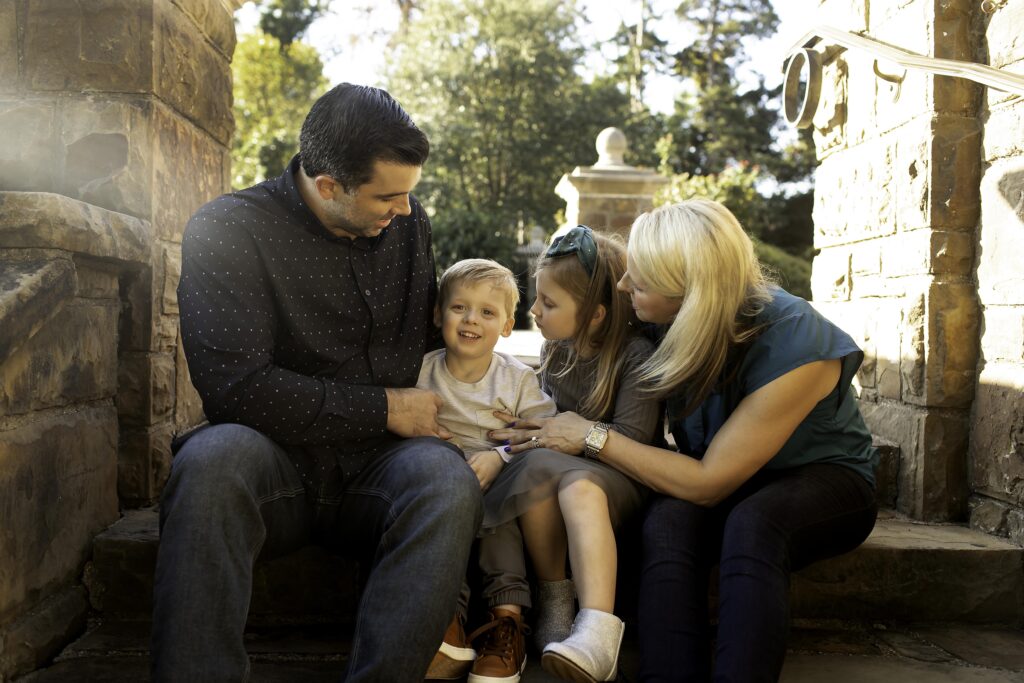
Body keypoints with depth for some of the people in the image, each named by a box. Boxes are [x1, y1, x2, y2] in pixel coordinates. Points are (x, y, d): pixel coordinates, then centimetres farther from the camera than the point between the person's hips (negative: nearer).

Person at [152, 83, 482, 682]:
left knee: (447, 477, -32)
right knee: (212, 457, -36)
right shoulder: (228, 229, -6)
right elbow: (235, 386, -17)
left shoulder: (408, 223, 9)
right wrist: (385, 408, -12)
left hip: (379, 464, 3)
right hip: (277, 458, -2)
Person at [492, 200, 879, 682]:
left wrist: (592, 438, -21)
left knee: (751, 524, -38)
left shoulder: (794, 346, -29)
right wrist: (550, 430, -8)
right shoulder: (675, 324, -12)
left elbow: (708, 483, -25)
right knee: (668, 519, -31)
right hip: (732, 484, 4)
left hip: (824, 478, -4)